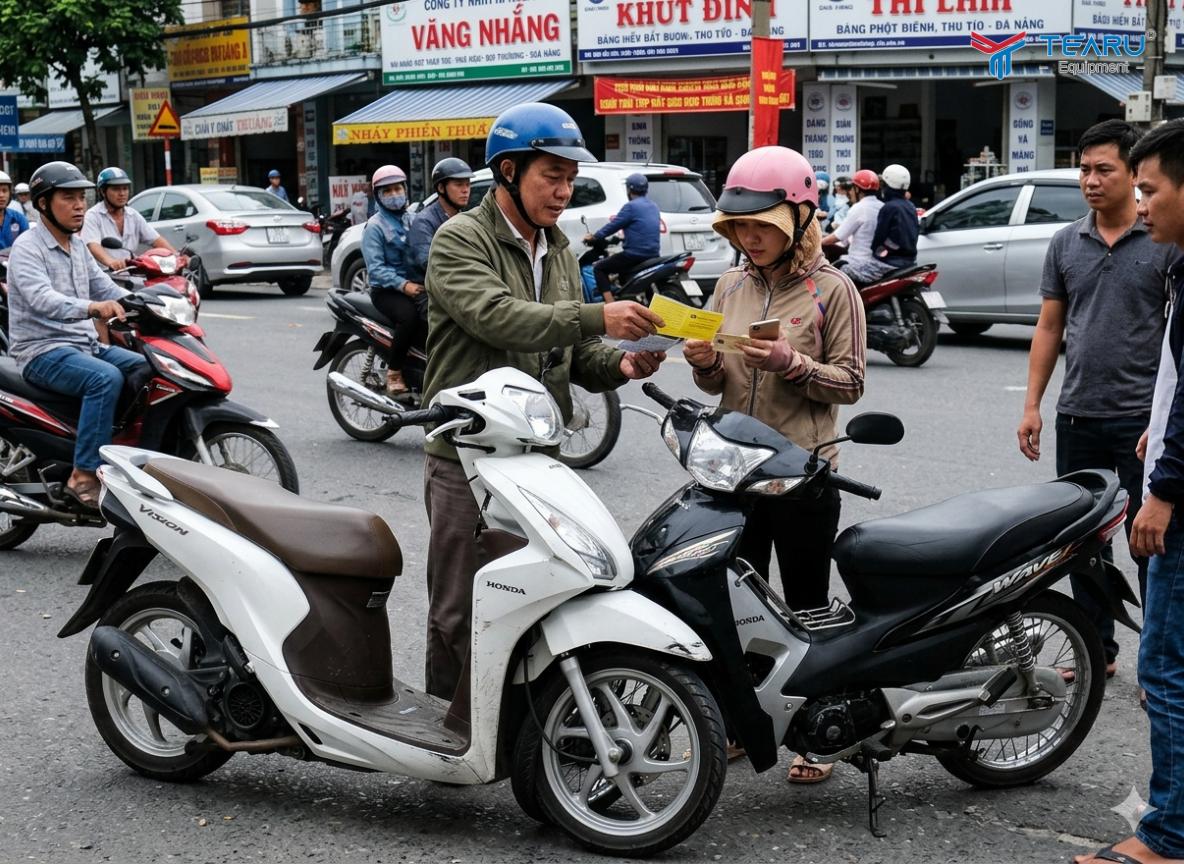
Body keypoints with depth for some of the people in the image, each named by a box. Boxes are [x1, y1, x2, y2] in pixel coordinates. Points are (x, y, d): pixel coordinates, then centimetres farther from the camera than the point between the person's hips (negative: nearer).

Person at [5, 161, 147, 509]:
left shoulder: (77, 246, 14)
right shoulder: (27, 247, -12)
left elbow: (107, 289, 13)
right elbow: (42, 299, -29)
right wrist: (92, 307, -47)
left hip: (85, 345, 8)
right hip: (44, 352, -8)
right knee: (106, 379, -33)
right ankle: (84, 477, -31)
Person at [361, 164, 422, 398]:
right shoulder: (375, 226, 0)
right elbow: (375, 268, -11)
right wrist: (402, 285, -24)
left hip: (415, 285, 5)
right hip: (386, 290, -5)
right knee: (409, 315, -35)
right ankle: (393, 373, -21)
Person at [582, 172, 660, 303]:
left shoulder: (631, 207, -12)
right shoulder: (653, 207, 14)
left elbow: (613, 226, -8)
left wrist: (593, 237, 7)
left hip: (635, 255, -9)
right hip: (653, 256, 9)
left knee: (599, 268, 3)